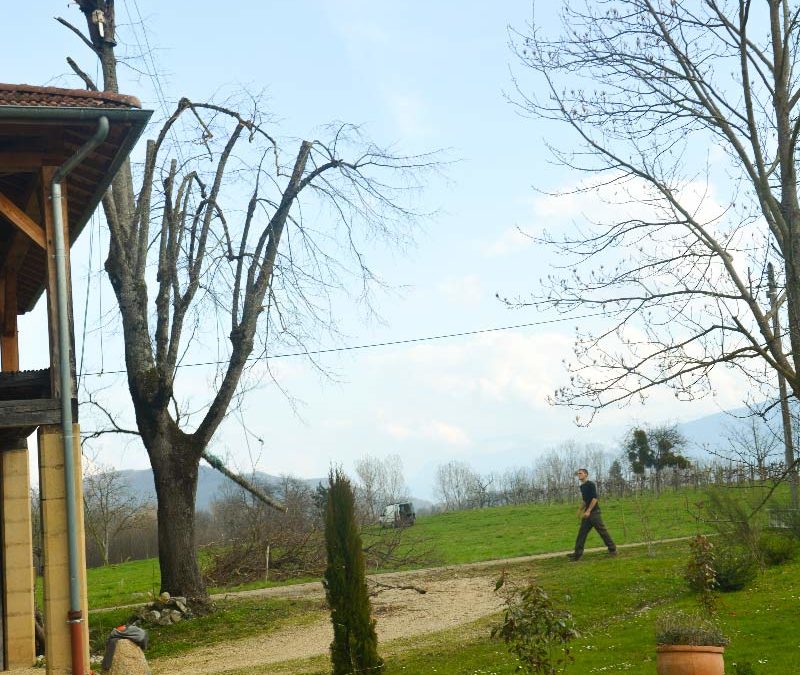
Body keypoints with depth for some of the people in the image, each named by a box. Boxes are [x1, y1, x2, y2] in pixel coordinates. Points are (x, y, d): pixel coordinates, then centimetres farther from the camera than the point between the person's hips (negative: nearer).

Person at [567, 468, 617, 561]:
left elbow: (594, 498, -17)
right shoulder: (582, 487, 15)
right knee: (582, 533, 3)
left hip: (594, 512, -8)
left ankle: (612, 549, 6)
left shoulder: (591, 485, -10)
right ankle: (578, 553, 1)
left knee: (602, 531, -4)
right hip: (587, 513, 8)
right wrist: (580, 510, 17)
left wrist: (588, 511, -21)